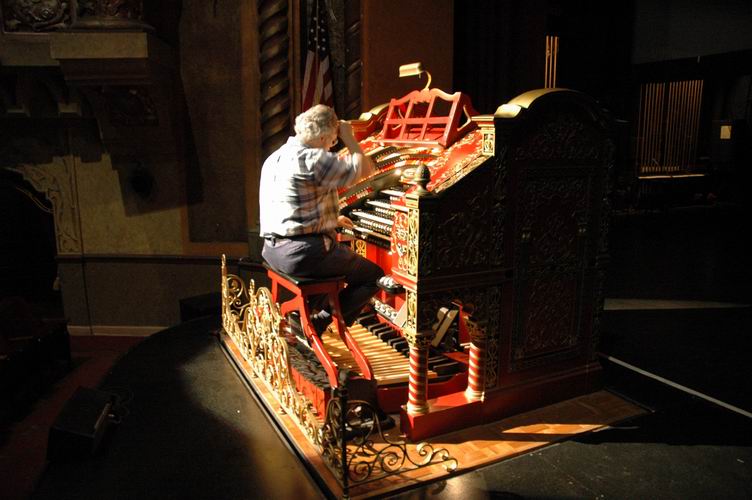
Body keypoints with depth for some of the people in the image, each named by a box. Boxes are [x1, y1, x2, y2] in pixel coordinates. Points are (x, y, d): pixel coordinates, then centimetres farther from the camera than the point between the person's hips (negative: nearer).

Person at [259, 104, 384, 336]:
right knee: (374, 276, 6)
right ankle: (317, 325, -1)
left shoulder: (276, 157, 14)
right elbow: (365, 169, -13)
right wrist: (348, 137, 1)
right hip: (303, 254, -9)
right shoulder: (313, 160, -17)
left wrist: (332, 219, 35)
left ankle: (307, 312, 22)